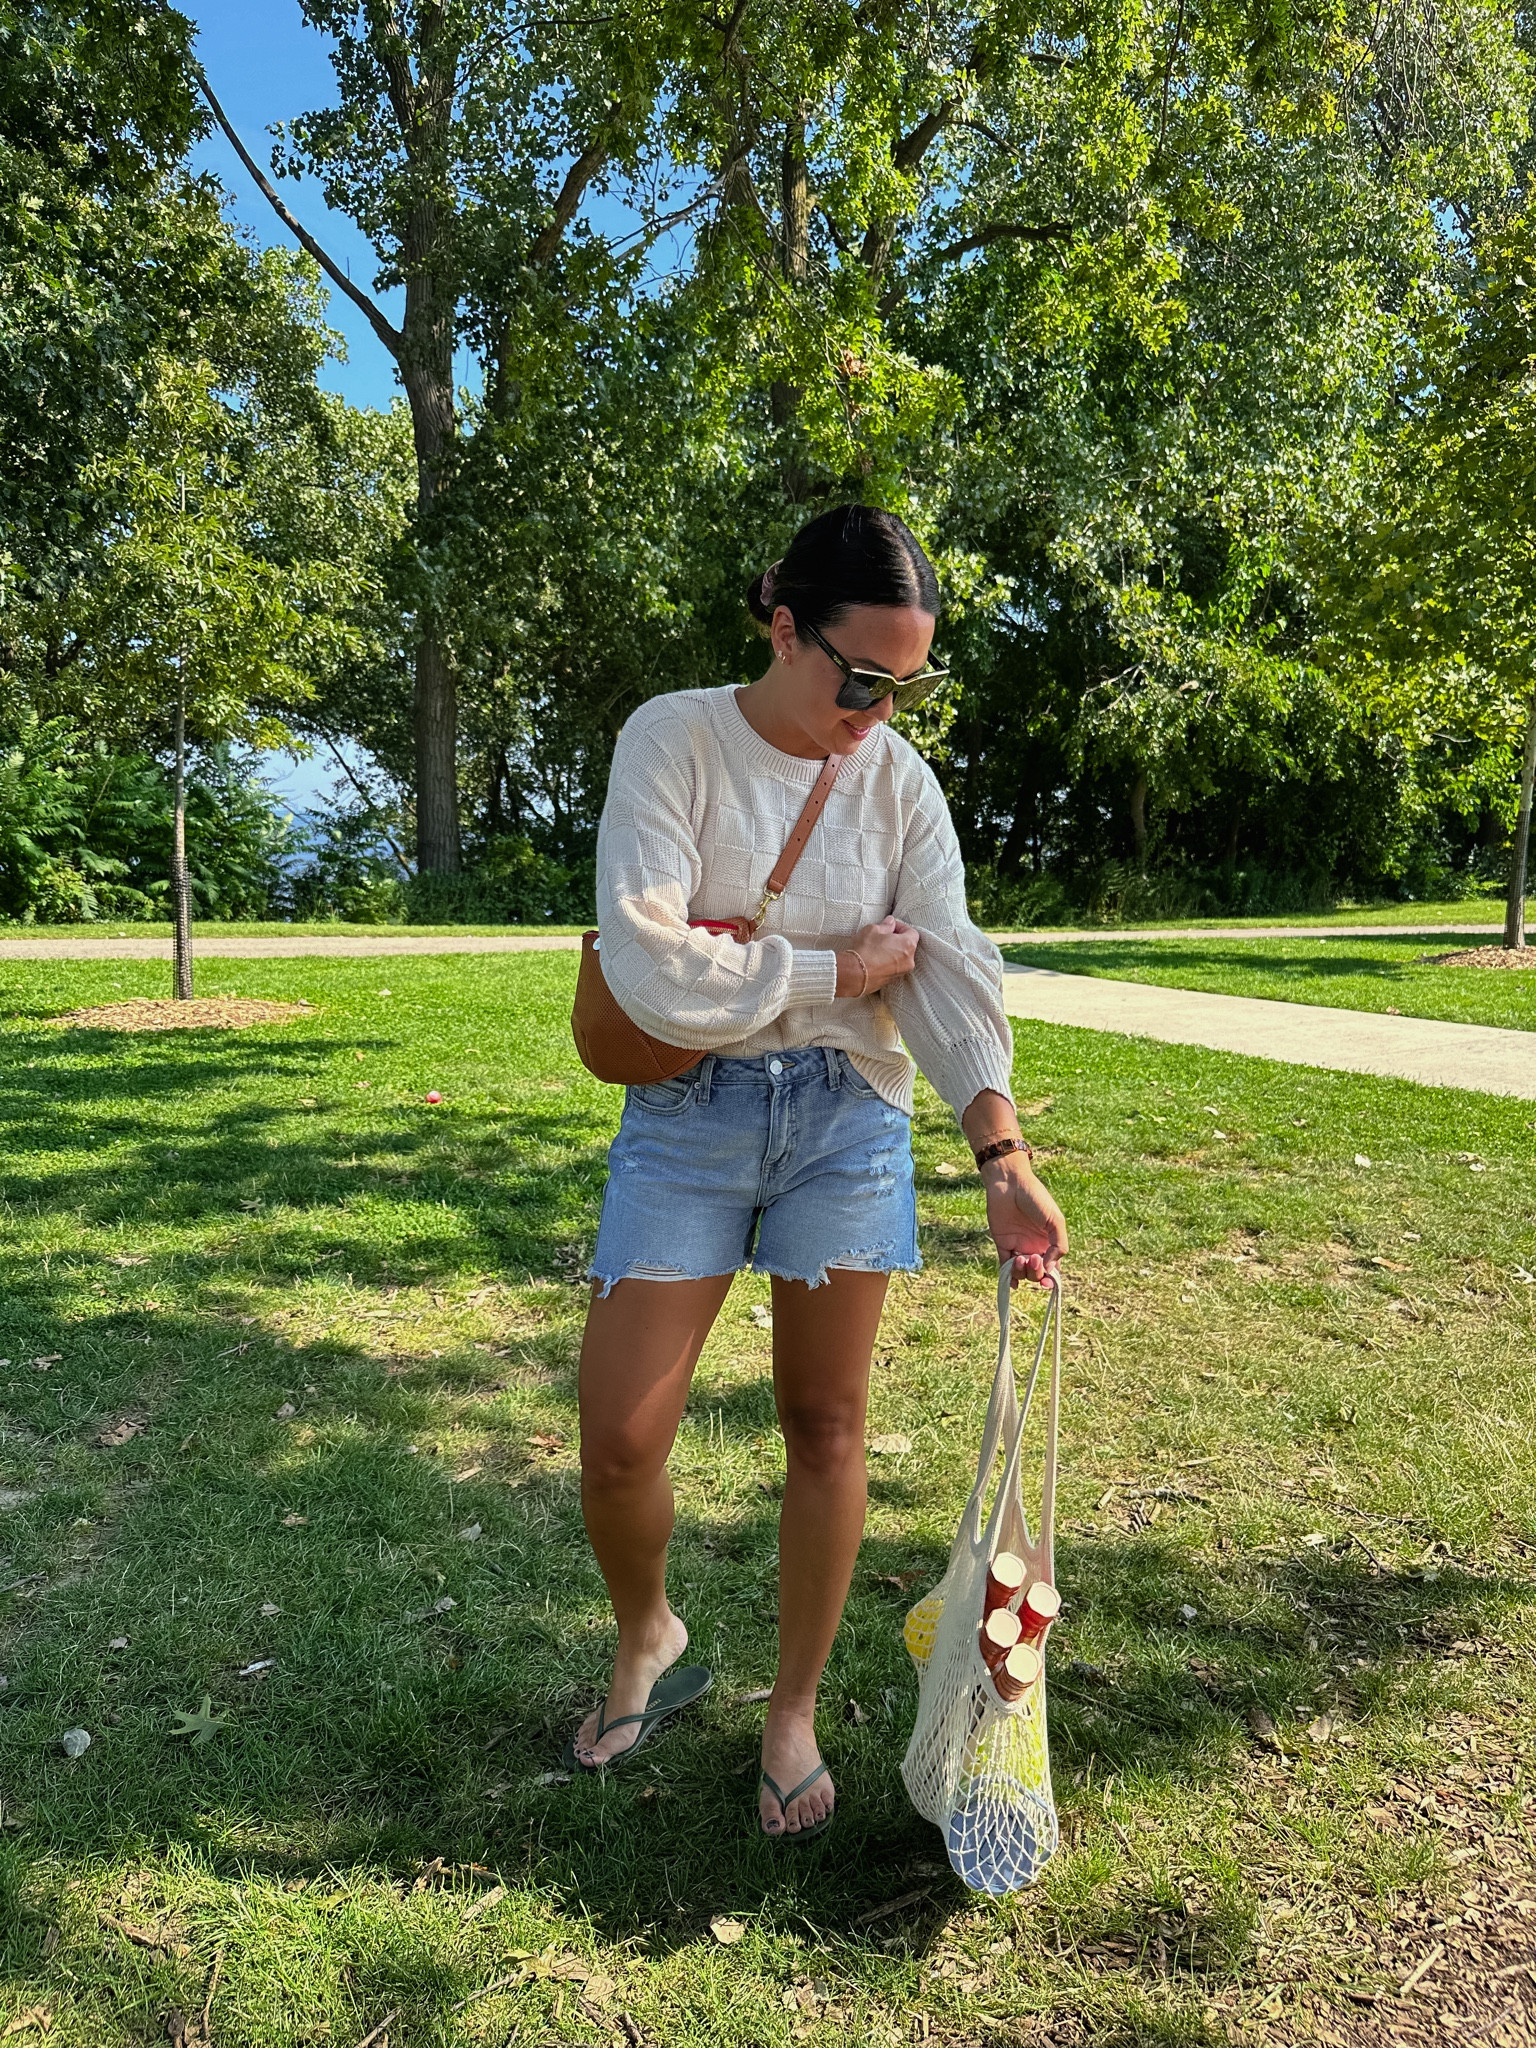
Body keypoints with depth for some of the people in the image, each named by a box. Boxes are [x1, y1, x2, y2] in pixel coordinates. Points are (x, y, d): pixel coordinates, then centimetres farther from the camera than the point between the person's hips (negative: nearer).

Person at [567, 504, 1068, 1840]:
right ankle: (649, 1642, 33)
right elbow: (651, 967, -19)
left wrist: (1004, 1155, -19)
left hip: (849, 1118, 2)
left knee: (826, 1425, 8)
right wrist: (841, 970, -11)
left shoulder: (899, 778, 2)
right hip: (689, 1117, -2)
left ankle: (795, 1715, 29)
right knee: (620, 1441, 0)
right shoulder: (674, 740, -8)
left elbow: (950, 967, -7)